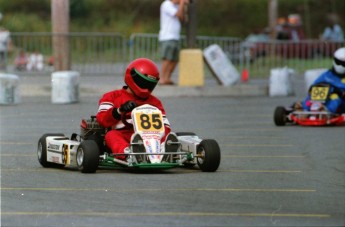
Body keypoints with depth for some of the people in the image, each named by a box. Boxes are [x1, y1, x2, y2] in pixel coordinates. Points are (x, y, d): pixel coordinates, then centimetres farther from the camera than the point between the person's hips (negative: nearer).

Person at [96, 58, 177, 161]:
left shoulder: (155, 102, 28)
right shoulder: (113, 97, 19)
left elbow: (165, 126, 18)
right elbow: (102, 119, 2)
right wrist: (120, 110, -17)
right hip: (122, 137, -2)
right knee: (112, 135, -34)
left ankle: (165, 149, -65)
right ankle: (126, 153, -67)